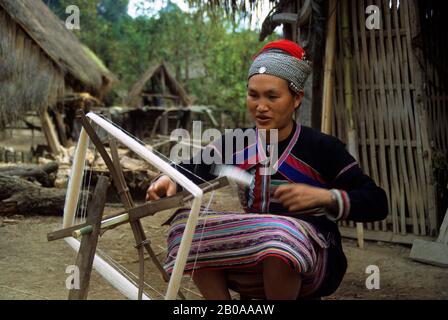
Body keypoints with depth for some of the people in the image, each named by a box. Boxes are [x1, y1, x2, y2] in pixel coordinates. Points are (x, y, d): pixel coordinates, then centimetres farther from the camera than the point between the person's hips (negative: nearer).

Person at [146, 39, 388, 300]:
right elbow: (192, 168, -6)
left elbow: (377, 203, -11)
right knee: (188, 221, -16)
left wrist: (324, 197, -24)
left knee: (282, 232, -37)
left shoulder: (322, 148, -8)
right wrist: (169, 180, -27)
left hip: (314, 260, -4)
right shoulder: (238, 144, 4)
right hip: (255, 257, 4)